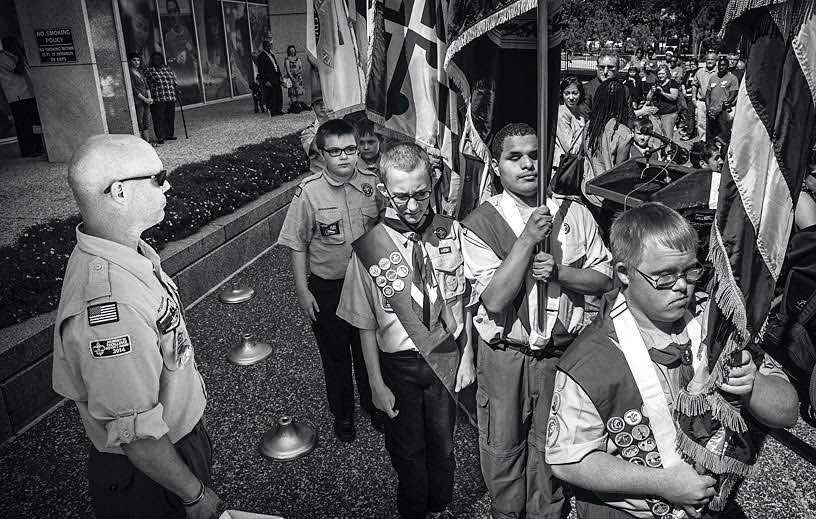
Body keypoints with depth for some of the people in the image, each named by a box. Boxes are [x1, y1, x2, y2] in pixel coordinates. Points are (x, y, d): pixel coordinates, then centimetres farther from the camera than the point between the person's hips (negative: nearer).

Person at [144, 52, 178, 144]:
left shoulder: (166, 68, 17)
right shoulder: (148, 71, 3)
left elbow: (174, 79, 25)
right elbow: (146, 85, 0)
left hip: (171, 98, 5)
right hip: (157, 99, -5)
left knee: (170, 117, 9)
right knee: (159, 118, -5)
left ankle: (169, 135, 20)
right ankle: (160, 137, -3)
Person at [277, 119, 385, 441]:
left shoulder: (372, 184, -7)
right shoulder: (309, 192, -15)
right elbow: (298, 245, -8)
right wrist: (302, 291, -8)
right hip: (327, 288, -2)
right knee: (335, 354, 15)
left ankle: (374, 405, 44)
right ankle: (342, 413, 39)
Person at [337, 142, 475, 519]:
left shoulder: (451, 231, -9)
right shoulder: (368, 247, -15)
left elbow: (463, 299, 1)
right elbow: (366, 324, -7)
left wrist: (467, 356, 2)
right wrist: (377, 383, -5)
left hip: (447, 358, 2)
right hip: (399, 364, -2)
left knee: (442, 445, 21)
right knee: (408, 450, 17)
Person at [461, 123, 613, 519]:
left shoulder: (574, 214, -1)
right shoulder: (480, 224, -10)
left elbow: (604, 279, 1)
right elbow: (495, 299, -19)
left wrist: (557, 272, -16)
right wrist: (528, 238, -24)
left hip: (562, 352, 2)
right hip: (504, 356, -2)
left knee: (549, 447, 18)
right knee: (503, 447, 15)